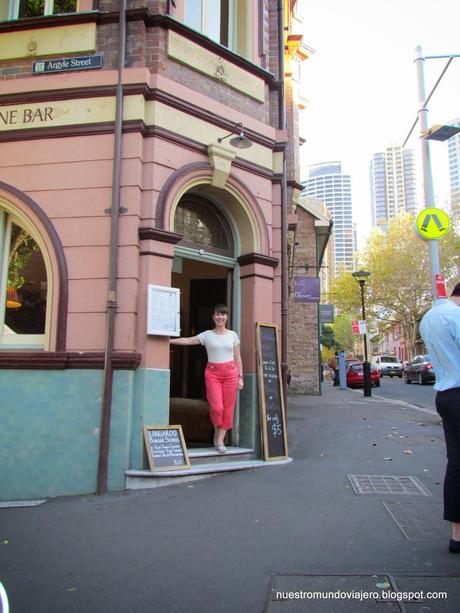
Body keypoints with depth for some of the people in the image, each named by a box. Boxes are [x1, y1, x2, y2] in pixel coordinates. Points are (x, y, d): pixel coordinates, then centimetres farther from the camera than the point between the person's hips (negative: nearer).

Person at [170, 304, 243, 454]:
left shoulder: (232, 335, 7)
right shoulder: (207, 335, 4)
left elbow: (237, 358, 9)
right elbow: (187, 340, -4)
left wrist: (240, 377, 4)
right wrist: (168, 340, -14)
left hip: (230, 372, 1)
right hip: (212, 373, -1)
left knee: (228, 408, 0)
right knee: (216, 407, -11)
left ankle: (220, 441, 13)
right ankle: (217, 432, 19)